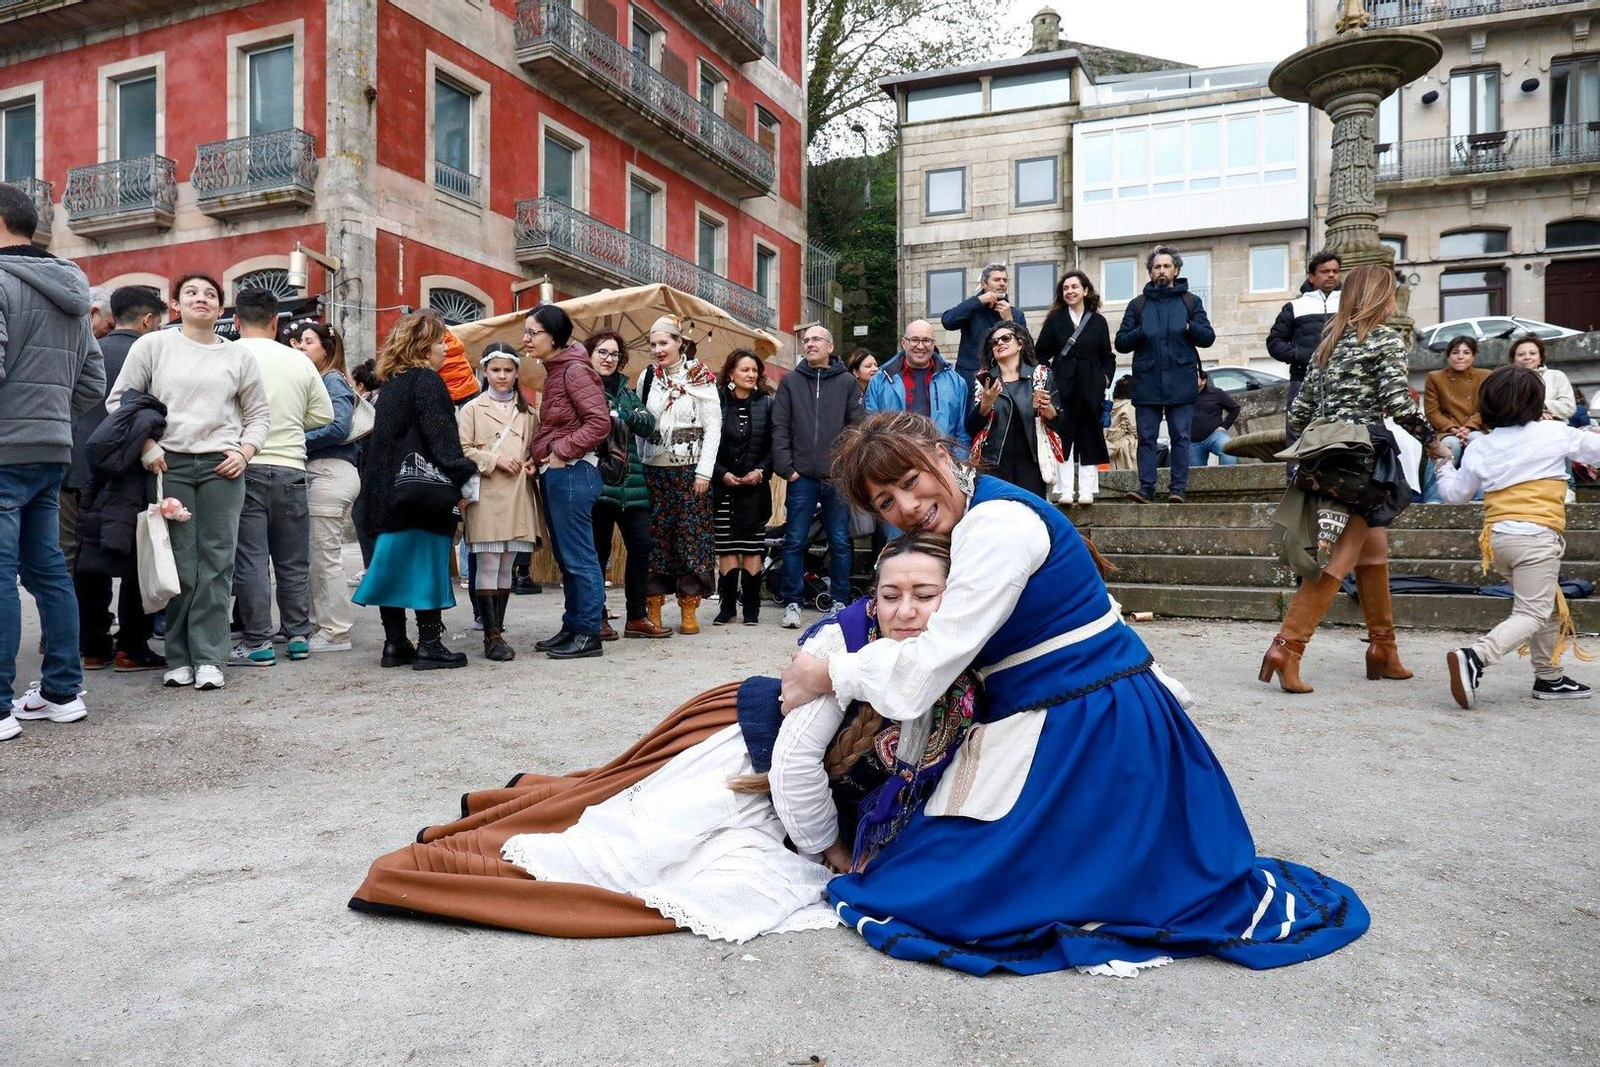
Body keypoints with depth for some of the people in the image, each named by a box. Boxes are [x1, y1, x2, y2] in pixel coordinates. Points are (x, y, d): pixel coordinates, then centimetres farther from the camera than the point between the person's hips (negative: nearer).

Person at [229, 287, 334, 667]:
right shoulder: (300, 361, 5)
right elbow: (324, 415, 8)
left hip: (244, 468, -3)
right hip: (291, 469, 3)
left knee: (250, 559, 1)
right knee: (293, 560, 11)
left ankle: (257, 642, 2)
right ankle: (298, 635, 16)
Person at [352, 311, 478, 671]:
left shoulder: (389, 385, 18)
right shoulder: (426, 381, -7)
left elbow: (374, 443, 19)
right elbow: (440, 436, -16)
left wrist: (375, 489, 21)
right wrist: (464, 471, -12)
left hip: (387, 493, 8)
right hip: (425, 490, -8)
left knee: (393, 563, 9)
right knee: (428, 564, -4)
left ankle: (395, 644, 14)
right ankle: (429, 644, -3)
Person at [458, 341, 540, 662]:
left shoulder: (526, 412, 16)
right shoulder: (472, 409, 4)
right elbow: (461, 450, -3)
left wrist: (531, 464, 0)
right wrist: (495, 460, -12)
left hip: (517, 496, 4)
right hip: (485, 495, -4)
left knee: (506, 566, 8)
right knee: (487, 565, -6)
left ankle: (497, 630, 16)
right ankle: (492, 636, -2)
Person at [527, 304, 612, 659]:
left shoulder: (574, 370, -11)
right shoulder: (555, 370, 17)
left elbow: (600, 422, -19)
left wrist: (562, 452, -15)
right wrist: (541, 455, 11)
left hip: (571, 472, -10)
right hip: (555, 473, 10)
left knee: (579, 557, -4)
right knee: (566, 557, 14)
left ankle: (588, 634, 3)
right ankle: (572, 627, 23)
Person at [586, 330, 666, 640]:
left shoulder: (625, 389, 18)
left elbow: (648, 424, 4)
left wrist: (620, 415, -11)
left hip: (630, 482, 5)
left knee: (642, 545, 2)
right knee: (599, 550, 0)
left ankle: (637, 617, 13)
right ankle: (597, 618, 12)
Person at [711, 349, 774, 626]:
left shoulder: (766, 403, 6)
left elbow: (773, 445, 3)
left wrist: (760, 471, -10)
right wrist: (722, 474, -10)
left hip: (754, 486, 0)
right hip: (723, 485, 0)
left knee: (752, 546, 0)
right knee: (725, 546, 2)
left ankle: (751, 608, 8)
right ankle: (726, 606, 11)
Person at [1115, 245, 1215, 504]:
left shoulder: (1191, 302, 13)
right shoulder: (1137, 304, 15)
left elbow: (1208, 337, 7)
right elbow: (1121, 342, 9)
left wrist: (1191, 329, -12)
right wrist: (1140, 333, -9)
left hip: (1180, 382, -1)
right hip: (1147, 382, 1)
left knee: (1180, 436, -2)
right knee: (1146, 437, 0)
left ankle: (1178, 488, 1)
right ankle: (1146, 487, 2)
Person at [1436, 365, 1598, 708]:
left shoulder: (1479, 447, 11)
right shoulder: (1555, 433, 0)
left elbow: (1456, 493, 18)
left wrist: (1442, 467, 37)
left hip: (1497, 537, 6)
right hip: (1537, 535, -6)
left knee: (1549, 607, 22)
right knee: (1531, 615, -6)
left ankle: (1550, 678, 28)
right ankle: (1474, 658, -28)